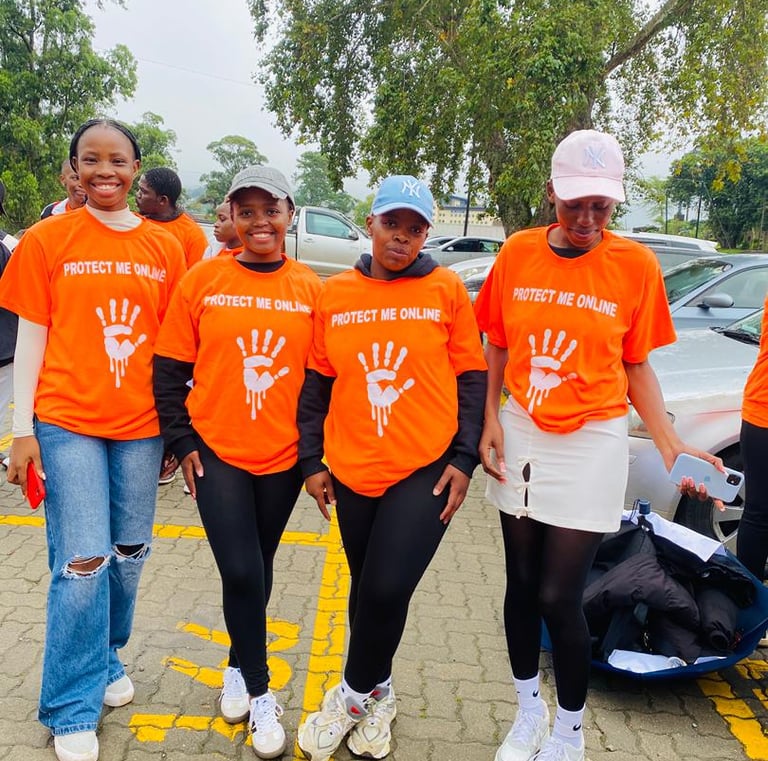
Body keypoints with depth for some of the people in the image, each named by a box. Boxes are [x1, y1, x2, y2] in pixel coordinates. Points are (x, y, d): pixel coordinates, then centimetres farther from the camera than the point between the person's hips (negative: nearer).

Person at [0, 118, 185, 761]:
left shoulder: (166, 248, 5)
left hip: (141, 424, 3)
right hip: (67, 422, -3)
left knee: (129, 555, 11)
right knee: (82, 563, -3)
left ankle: (107, 660, 36)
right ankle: (73, 709, 14)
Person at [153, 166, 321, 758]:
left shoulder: (311, 289, 0)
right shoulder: (203, 280, -3)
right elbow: (170, 369, 1)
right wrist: (182, 441, -3)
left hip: (283, 455, 2)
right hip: (217, 450, -1)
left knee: (258, 570, 14)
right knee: (241, 573, -6)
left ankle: (239, 667, 39)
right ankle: (260, 691, 16)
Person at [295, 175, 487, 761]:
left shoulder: (446, 290, -1)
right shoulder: (335, 294, 4)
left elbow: (472, 378, 1)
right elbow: (318, 383, 9)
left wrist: (464, 458, -5)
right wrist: (311, 460, 5)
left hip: (427, 469, -3)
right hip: (353, 470, 3)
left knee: (388, 590, -10)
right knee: (366, 589, 15)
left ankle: (355, 695, 18)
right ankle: (378, 696, 38)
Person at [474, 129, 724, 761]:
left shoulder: (636, 265, -8)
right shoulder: (518, 252, -3)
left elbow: (636, 368, 0)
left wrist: (670, 446, -12)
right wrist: (489, 420, -4)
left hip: (590, 445, -2)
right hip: (520, 437, 3)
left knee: (559, 597, -2)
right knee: (522, 584, 13)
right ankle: (529, 710, 36)